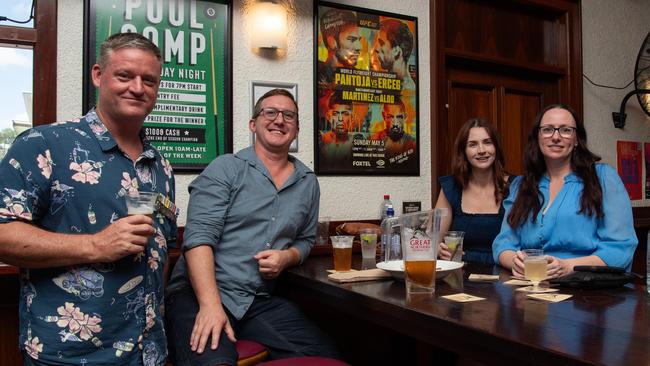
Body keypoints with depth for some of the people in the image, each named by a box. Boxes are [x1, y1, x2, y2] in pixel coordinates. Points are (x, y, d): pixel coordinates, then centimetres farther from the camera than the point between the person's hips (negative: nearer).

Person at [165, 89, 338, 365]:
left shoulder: (308, 182, 14)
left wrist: (288, 256, -1)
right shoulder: (225, 168, -2)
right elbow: (199, 236, -12)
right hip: (198, 293, -5)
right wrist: (210, 304, -23)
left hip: (261, 301, 5)